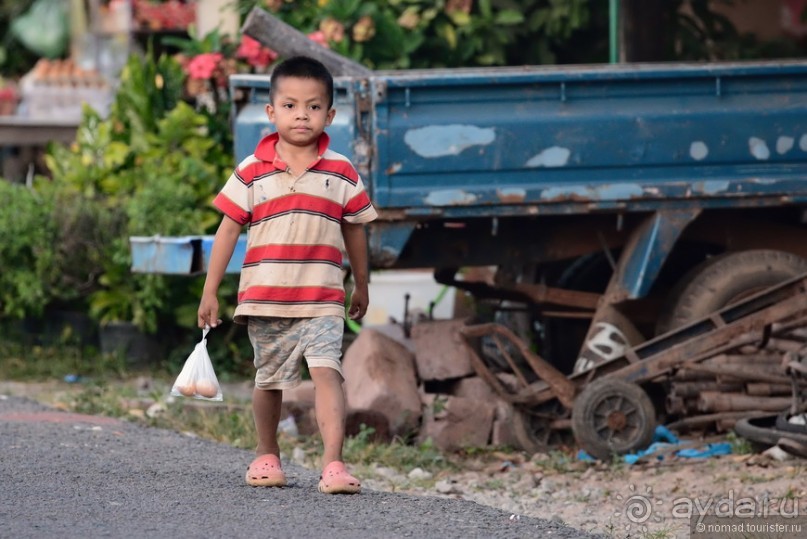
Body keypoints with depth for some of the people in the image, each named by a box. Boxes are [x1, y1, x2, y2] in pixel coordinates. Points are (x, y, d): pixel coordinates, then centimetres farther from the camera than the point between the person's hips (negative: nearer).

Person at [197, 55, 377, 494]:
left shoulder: (341, 173, 2)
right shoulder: (252, 172, 0)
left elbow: (355, 230, 13)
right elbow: (228, 229, 3)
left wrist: (361, 286, 21)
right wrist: (210, 291, 2)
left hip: (322, 300, -1)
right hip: (264, 297, 1)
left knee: (326, 372, -16)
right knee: (269, 380, 13)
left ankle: (333, 462, -22)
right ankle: (266, 454, 32)